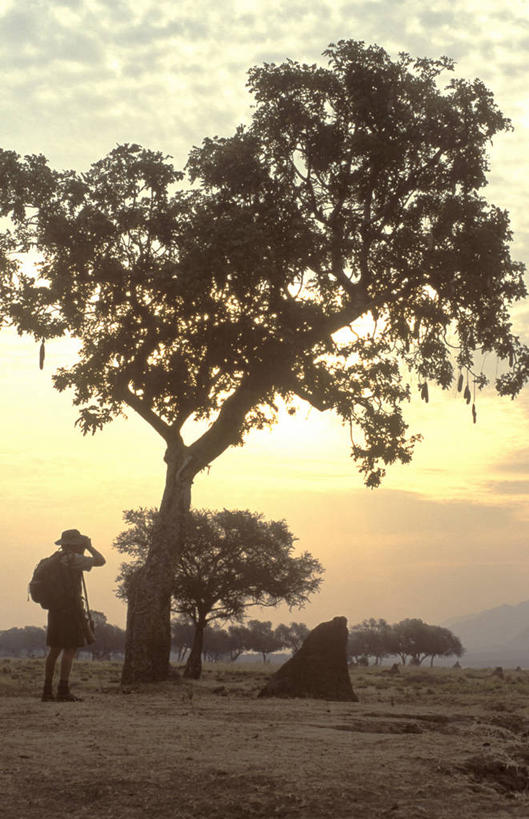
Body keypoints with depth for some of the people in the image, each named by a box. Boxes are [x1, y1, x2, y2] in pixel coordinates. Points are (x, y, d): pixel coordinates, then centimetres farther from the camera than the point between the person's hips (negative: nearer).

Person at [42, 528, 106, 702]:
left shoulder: (55, 559, 13)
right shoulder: (73, 559, -13)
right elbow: (100, 561, -15)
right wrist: (89, 547, -1)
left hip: (55, 610, 8)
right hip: (71, 609, -8)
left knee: (55, 649, 10)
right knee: (70, 649, -5)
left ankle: (47, 690, 11)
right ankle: (63, 690, -8)